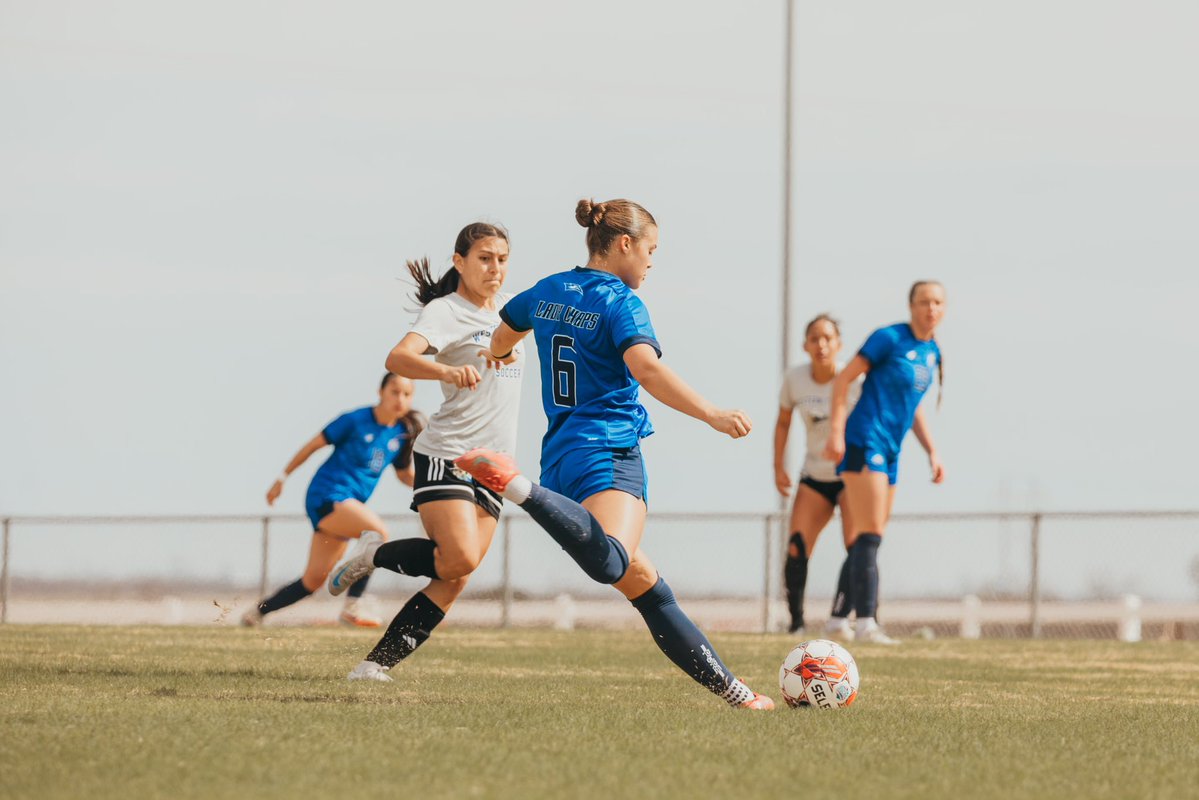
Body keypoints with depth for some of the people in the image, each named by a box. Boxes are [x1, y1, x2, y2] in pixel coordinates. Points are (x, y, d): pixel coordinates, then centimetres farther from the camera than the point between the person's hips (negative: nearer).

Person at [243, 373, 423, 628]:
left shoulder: (401, 434, 5)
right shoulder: (355, 421, -11)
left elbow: (405, 476, 16)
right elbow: (314, 444, -2)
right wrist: (282, 478, 3)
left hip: (349, 504, 7)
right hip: (327, 495, -7)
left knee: (314, 579, 9)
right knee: (377, 531, -31)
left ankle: (258, 612, 26)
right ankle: (352, 607, -30)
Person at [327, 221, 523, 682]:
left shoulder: (506, 309, 14)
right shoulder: (446, 311, -9)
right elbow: (399, 358, -29)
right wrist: (449, 371, -46)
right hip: (446, 455, -7)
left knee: (454, 581, -4)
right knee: (459, 558, -25)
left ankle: (379, 661, -1)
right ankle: (371, 556, 1)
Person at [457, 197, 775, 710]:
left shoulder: (547, 293, 18)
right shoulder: (621, 302, -4)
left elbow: (499, 343, 38)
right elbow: (647, 369, -22)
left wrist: (503, 352, 62)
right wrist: (713, 416, -25)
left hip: (560, 454, 10)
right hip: (608, 453, -9)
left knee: (644, 584, 12)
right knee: (610, 561, -38)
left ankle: (726, 687, 12)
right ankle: (517, 486, -45)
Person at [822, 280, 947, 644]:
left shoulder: (932, 352, 14)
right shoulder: (890, 339, -10)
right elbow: (844, 378, -10)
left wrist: (932, 452, 18)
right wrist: (836, 432, -16)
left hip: (890, 450, 9)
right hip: (865, 441, -9)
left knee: (868, 539, 11)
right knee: (870, 535, -16)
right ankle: (865, 622, -21)